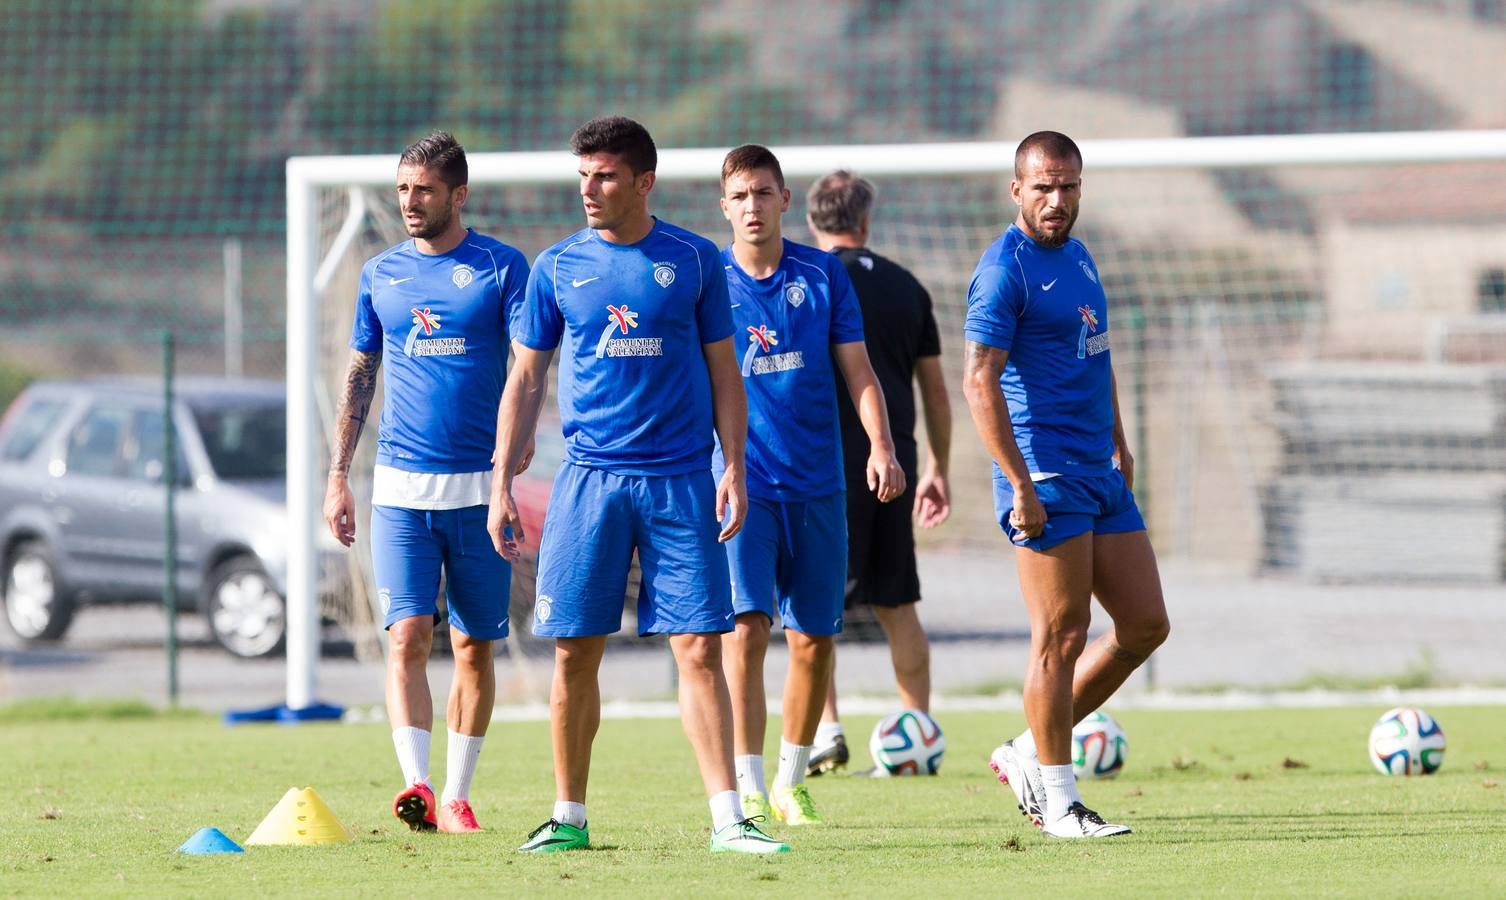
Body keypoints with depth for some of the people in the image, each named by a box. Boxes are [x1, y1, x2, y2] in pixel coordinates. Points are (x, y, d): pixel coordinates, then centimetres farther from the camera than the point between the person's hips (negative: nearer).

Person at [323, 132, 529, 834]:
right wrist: (338, 475, 12)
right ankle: (417, 786, -20)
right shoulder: (381, 273, 11)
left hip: (478, 485, -1)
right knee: (408, 636, -12)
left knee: (474, 645, 4)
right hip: (400, 486, 1)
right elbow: (359, 376, 17)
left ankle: (456, 795, 13)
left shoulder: (501, 267, 1)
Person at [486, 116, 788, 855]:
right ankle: (569, 816, 13)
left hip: (680, 481, -1)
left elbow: (723, 373, 8)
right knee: (576, 650, 2)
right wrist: (502, 484, 4)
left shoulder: (693, 261, 4)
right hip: (588, 480, 1)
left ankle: (727, 818, -7)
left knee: (699, 648, -6)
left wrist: (734, 468, -3)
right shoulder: (557, 267, 6)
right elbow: (526, 380, 11)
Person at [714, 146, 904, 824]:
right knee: (746, 628, -17)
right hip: (740, 485, -2)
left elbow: (856, 369, 7)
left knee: (813, 640, 6)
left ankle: (791, 783, 22)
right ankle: (748, 788, -16)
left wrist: (880, 446, -7)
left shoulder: (823, 274, 5)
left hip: (817, 486, 2)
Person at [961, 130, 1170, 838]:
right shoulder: (1004, 269, -12)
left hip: (1102, 478, 9)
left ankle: (1028, 755, 16)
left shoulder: (1077, 257, 15)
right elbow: (979, 380, -19)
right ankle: (1058, 804, 2)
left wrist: (1118, 442, 24)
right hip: (1047, 480, -9)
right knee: (1061, 637, -6)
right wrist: (1020, 484, -23)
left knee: (1145, 625, 7)